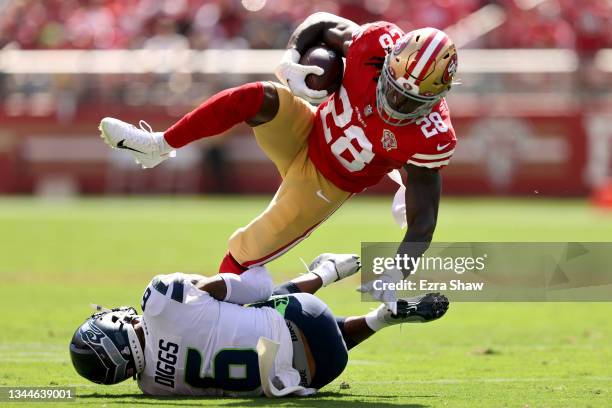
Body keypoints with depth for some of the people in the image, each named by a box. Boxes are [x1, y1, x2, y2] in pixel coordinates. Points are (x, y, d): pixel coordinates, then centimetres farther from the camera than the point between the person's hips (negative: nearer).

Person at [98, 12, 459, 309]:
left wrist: (395, 277, -38)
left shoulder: (430, 138, -32)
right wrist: (292, 60, -24)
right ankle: (159, 145, -12)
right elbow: (321, 24, -6)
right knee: (260, 97, -27)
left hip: (323, 185, -2)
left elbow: (422, 225, -25)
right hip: (302, 134, 2)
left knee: (244, 256, -2)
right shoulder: (377, 45, -26)